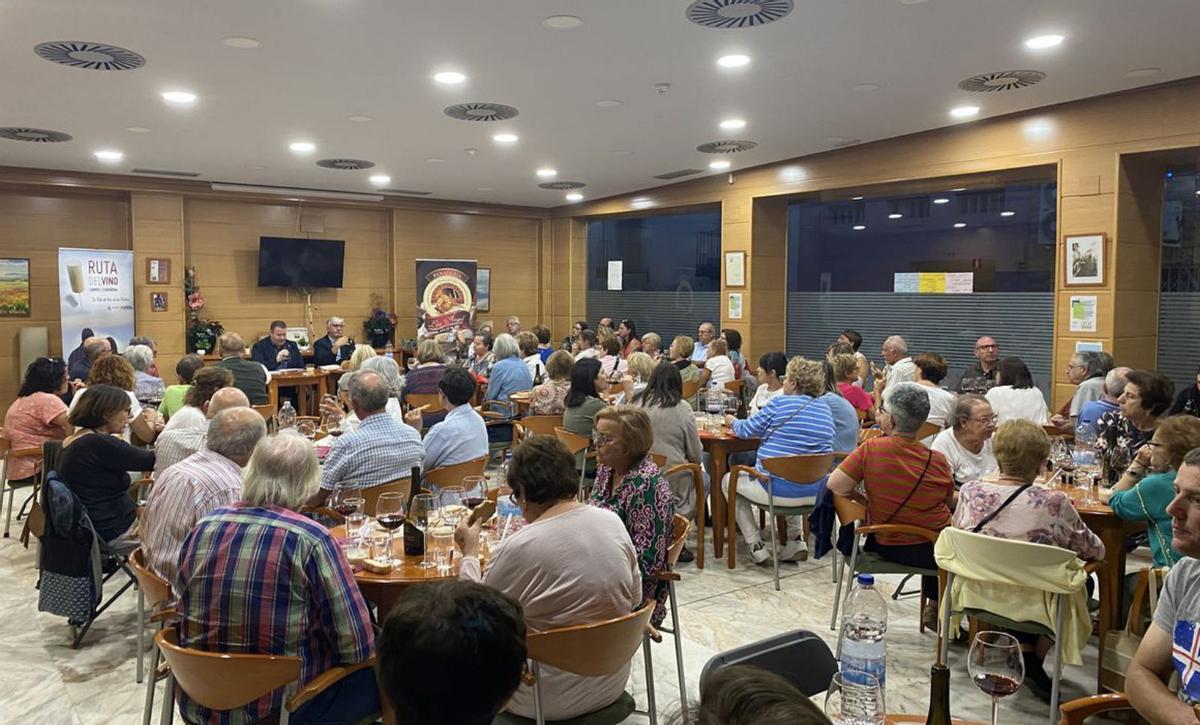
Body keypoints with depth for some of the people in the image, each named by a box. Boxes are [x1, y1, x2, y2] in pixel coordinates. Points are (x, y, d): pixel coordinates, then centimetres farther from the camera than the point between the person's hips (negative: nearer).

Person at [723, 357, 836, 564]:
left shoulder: (779, 403, -11)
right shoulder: (825, 409, 6)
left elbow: (746, 430, -1)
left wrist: (733, 421, 22)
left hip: (777, 489, -6)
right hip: (813, 493, 6)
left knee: (729, 480, 19)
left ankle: (756, 546, 14)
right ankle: (797, 540, 25)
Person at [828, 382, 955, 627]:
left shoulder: (871, 449, -18)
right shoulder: (938, 461, -13)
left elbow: (835, 485, -17)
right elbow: (951, 502, 2)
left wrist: (864, 498, -2)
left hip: (887, 547, 1)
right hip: (936, 549, -1)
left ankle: (933, 606, 41)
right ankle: (936, 606, 36)